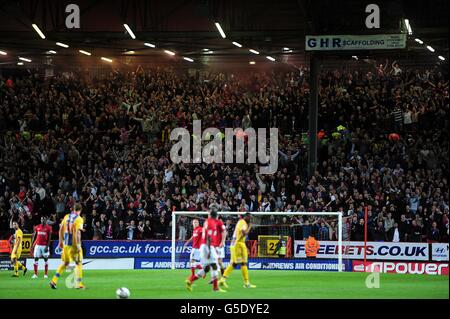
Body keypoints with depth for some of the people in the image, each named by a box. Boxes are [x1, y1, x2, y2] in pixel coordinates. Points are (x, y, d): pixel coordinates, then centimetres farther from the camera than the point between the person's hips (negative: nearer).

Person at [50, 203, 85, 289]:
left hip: (65, 243, 6)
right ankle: (79, 284, 4)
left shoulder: (66, 217, 7)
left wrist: (61, 241, 18)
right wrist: (78, 245, -19)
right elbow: (78, 232, -19)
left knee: (65, 263, 16)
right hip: (74, 244, -6)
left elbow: (61, 229, 10)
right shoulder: (79, 219, -11)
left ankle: (54, 281, 9)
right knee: (78, 263, 6)